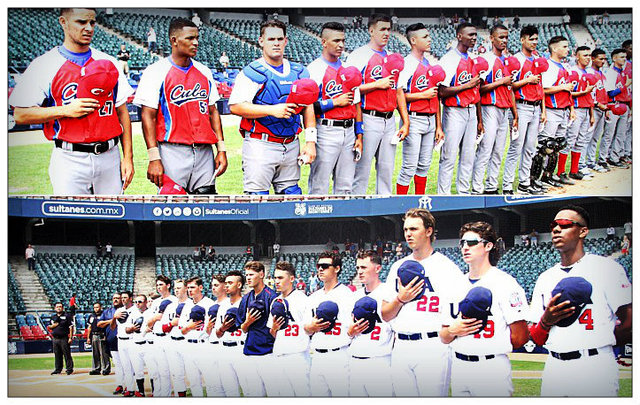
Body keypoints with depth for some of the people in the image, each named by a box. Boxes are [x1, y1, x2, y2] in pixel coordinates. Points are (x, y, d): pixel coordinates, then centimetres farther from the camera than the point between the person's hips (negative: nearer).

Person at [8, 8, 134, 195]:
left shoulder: (109, 63, 11)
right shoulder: (43, 65, -1)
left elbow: (122, 112, 11)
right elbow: (20, 115, -4)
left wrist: (128, 157, 3)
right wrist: (66, 110, -15)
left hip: (109, 157, 4)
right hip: (70, 160, -3)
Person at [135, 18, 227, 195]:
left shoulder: (205, 72, 14)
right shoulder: (156, 72, -3)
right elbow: (148, 117, -7)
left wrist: (221, 149, 9)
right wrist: (154, 158, -14)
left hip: (204, 152, 5)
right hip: (172, 152, -5)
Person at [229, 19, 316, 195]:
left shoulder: (298, 72, 13)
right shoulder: (252, 72, -6)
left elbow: (308, 108, 15)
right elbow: (235, 106, -14)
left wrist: (310, 142, 7)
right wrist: (272, 110, -19)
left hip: (291, 146, 5)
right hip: (260, 146, -5)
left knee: (291, 194, 10)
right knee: (257, 196, -6)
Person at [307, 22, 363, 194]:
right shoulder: (313, 69, -5)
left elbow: (356, 104, 16)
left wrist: (359, 136, 10)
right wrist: (335, 102, -11)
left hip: (349, 132, 6)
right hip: (326, 133, -6)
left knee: (345, 187, 10)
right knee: (319, 188, -3)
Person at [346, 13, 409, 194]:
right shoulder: (359, 55, -4)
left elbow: (399, 91, 17)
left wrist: (406, 122, 12)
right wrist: (377, 85, -13)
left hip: (389, 121, 7)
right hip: (369, 119, -7)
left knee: (387, 169, 11)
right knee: (362, 169, -5)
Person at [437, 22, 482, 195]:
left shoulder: (473, 59, 13)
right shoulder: (449, 59, -10)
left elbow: (477, 91, 17)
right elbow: (442, 91, -17)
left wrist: (480, 120, 16)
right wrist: (467, 85, -16)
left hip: (471, 111, 7)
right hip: (455, 112, -7)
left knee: (468, 156, 11)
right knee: (449, 157, -5)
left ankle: (464, 192, 20)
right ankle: (443, 195, 2)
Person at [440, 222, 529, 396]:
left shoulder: (505, 283, -6)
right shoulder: (456, 286, 14)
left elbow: (521, 337, -10)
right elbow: (444, 338, 15)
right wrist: (452, 331, -6)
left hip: (492, 368, -6)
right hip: (459, 367, 6)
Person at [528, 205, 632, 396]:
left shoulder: (606, 268, 0)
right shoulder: (545, 278, 15)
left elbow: (630, 323, -6)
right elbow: (536, 339, 14)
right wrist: (547, 321, -5)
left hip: (595, 367, -5)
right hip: (554, 368, 5)